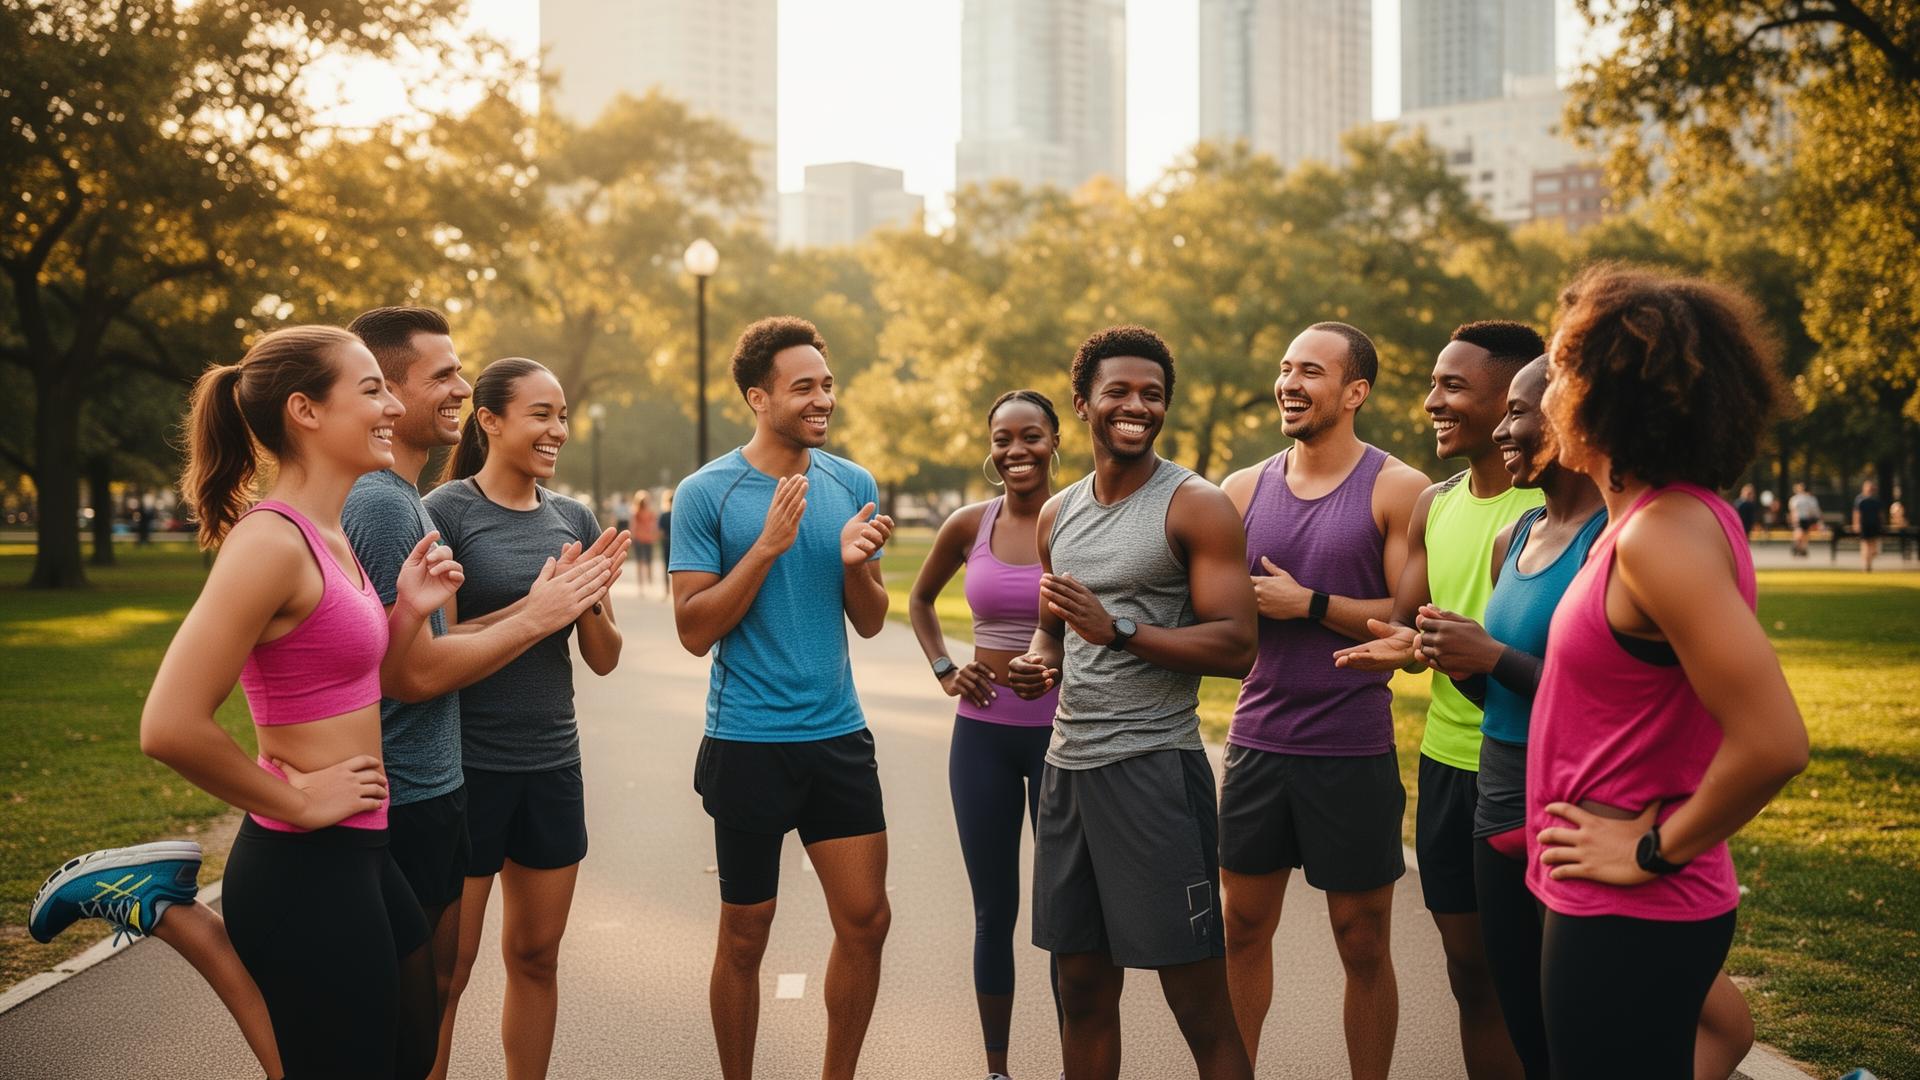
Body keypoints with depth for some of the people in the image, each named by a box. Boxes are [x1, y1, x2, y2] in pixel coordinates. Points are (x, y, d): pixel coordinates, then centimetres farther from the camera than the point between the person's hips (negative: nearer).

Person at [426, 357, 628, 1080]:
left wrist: (592, 603, -13)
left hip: (552, 765, 5)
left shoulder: (574, 519, 7)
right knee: (448, 967, 2)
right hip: (468, 767, -5)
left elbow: (604, 658, 7)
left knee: (536, 955, 12)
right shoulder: (445, 512, -8)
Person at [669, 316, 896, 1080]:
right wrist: (769, 545, -20)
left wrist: (856, 564, -12)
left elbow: (870, 623, 9)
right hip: (748, 743, -3)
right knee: (745, 937, 7)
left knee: (865, 920, 4)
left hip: (838, 736, 4)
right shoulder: (707, 494, -7)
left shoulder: (854, 486, 4)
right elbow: (694, 631, -10)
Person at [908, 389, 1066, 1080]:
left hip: (1063, 733, -3)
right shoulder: (970, 526, 2)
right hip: (982, 732, 3)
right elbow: (920, 597, 20)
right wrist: (943, 672, 8)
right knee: (993, 910, 11)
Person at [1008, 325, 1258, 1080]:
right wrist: (1041, 664, 3)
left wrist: (1116, 630, -22)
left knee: (1202, 1010, -1)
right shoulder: (1057, 515, 13)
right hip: (1068, 764, 6)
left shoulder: (1195, 506, -6)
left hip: (1153, 768, -6)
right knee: (1083, 993, 13)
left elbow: (1236, 646, -13)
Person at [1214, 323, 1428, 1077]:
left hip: (1352, 752, -4)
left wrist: (1309, 603, -16)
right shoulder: (1244, 490, 7)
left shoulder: (1397, 490, -5)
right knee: (1244, 928, 12)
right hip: (1257, 739, 4)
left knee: (1362, 944, 7)